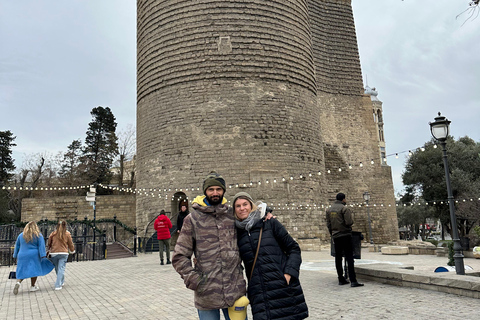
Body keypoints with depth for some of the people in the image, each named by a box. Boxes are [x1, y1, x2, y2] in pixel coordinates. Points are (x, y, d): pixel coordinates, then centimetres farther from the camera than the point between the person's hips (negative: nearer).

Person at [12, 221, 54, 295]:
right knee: (34, 270, 5)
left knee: (22, 271, 12)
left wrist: (15, 256, 22)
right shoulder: (38, 235, -2)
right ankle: (33, 287, 9)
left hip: (22, 256, 4)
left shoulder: (21, 235, 10)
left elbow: (17, 246, 15)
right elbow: (41, 246, -9)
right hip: (34, 256, -3)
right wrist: (43, 256, -12)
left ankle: (18, 282, -11)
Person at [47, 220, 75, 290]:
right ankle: (58, 285, -6)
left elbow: (49, 243, 10)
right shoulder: (67, 234, 0)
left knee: (57, 269, 16)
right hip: (63, 253, -2)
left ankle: (62, 282, 31)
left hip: (53, 253, 2)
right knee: (61, 269, -1)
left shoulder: (53, 234, 2)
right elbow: (70, 244, 7)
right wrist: (72, 250, 26)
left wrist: (49, 250, 30)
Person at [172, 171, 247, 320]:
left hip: (236, 291, 2)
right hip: (207, 295, -2)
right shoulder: (192, 219, 0)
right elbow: (180, 257, 1)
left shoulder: (232, 216, 7)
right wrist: (193, 279, -9)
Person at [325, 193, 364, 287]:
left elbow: (328, 225, 12)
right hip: (345, 235, -6)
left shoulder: (329, 210, 11)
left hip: (335, 236, 6)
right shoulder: (344, 208, -9)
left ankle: (341, 279, 14)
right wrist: (351, 216, 4)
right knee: (349, 257, -6)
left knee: (338, 258, 10)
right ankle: (353, 281, -9)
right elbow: (349, 222, -16)